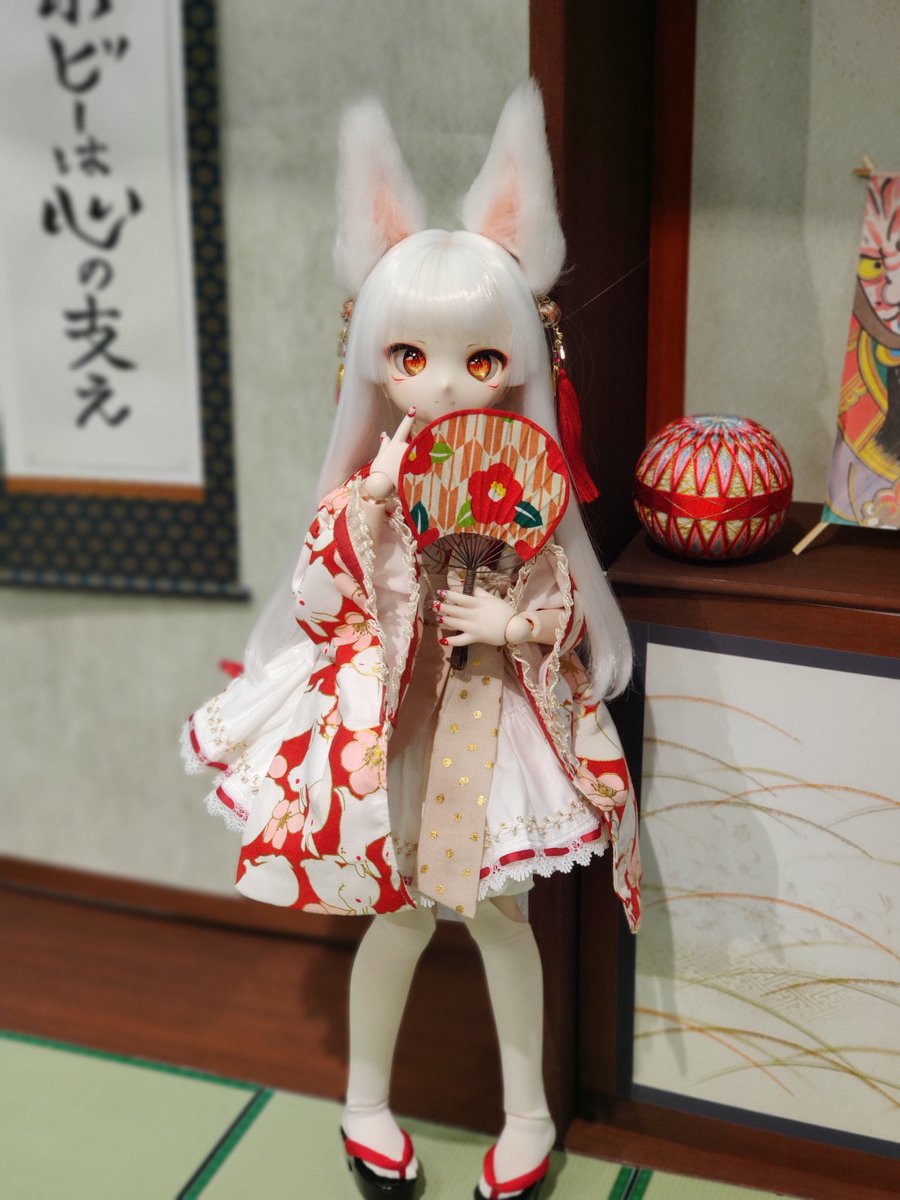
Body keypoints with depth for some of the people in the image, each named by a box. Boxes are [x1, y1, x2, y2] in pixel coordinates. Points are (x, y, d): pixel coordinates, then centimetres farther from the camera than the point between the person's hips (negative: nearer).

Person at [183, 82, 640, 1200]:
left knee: (498, 911, 13)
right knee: (403, 913, 11)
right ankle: (367, 1100, 37)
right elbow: (322, 606, -14)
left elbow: (567, 609, -1)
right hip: (391, 728, -1)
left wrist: (515, 624, -20)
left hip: (497, 723, 1)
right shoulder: (365, 487, -10)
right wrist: (369, 505, -23)